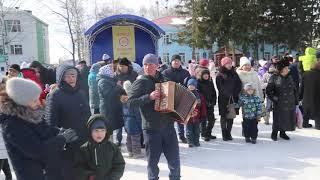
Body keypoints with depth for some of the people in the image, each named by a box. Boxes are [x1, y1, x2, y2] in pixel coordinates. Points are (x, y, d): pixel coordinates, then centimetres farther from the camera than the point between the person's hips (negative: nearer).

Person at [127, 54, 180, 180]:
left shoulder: (163, 79, 12)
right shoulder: (141, 82, -4)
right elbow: (130, 102, -14)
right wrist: (149, 97, -24)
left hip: (168, 126, 4)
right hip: (151, 128, -4)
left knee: (174, 159, 10)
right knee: (153, 160, 7)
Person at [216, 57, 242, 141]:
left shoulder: (234, 74, 12)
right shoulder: (220, 75, -1)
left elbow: (239, 85, 6)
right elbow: (220, 88, -8)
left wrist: (235, 94, -7)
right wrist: (229, 95, -14)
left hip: (233, 99, 4)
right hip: (224, 99, -4)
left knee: (231, 117, 7)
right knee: (224, 117, 1)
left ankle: (228, 133, 16)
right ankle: (224, 134, 9)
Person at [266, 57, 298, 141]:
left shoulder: (289, 77, 9)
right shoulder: (274, 78, -8)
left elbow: (294, 90, 14)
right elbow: (268, 91, -6)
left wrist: (296, 101, 9)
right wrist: (274, 98, -13)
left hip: (290, 104, 5)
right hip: (279, 105, -5)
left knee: (288, 119, 11)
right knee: (278, 119, 2)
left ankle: (283, 133, 30)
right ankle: (274, 133, 22)